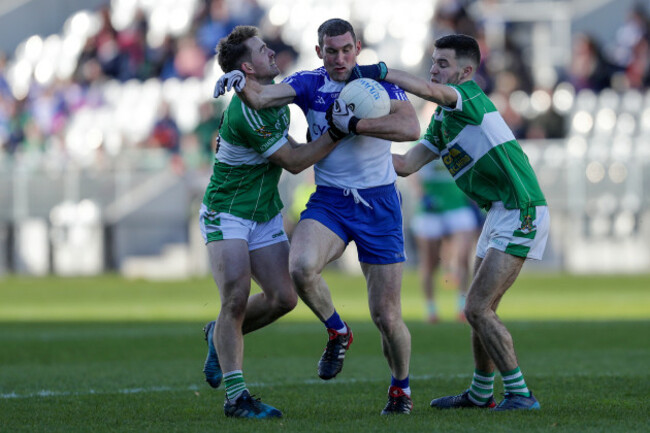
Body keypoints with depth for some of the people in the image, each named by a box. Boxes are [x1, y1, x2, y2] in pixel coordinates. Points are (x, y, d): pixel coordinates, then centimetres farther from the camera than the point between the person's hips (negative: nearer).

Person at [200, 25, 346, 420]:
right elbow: (293, 161, -18)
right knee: (237, 297, -19)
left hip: (265, 214, 8)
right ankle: (236, 397, -16)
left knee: (283, 298, -4)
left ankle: (220, 335, 23)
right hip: (227, 213, -8)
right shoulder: (244, 113, -25)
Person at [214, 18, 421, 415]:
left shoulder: (378, 81, -4)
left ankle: (401, 387, 27)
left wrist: (353, 124, -23)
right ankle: (337, 332, -1)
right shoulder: (309, 84, 1)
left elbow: (411, 128, -19)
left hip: (378, 203, -2)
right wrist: (242, 82, -37)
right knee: (301, 266, -31)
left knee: (386, 316, -1)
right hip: (329, 200, 2)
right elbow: (261, 98, -15)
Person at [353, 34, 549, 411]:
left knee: (478, 308, -13)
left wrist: (378, 70, -34)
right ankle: (481, 393, 29)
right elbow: (406, 164, 13)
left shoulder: (470, 97, -13)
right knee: (481, 310, 15)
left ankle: (520, 394, -8)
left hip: (523, 213, -10)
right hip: (500, 213, 10)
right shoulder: (441, 121, 15)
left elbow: (428, 90, -35)